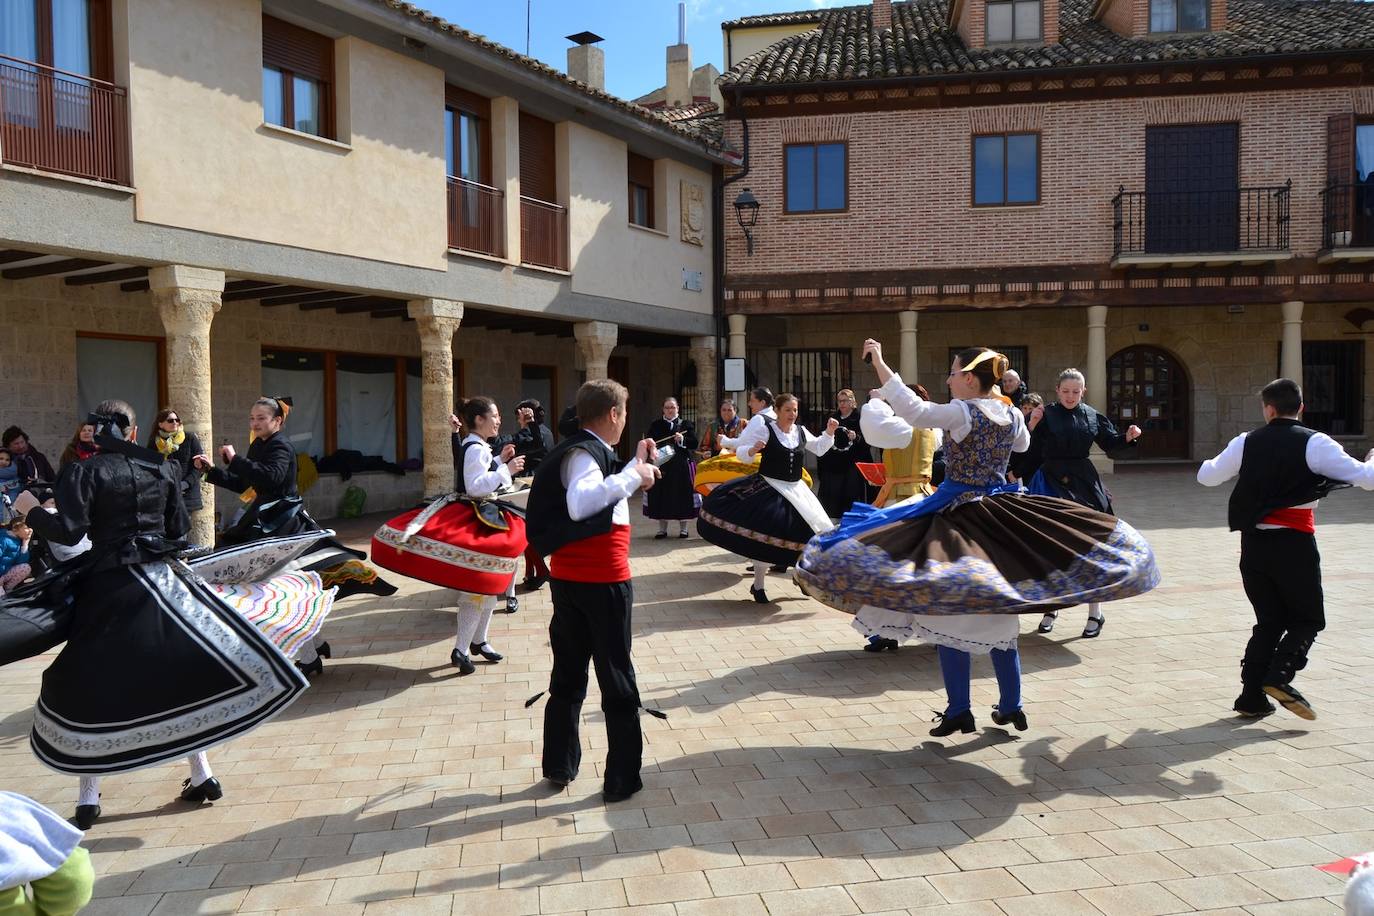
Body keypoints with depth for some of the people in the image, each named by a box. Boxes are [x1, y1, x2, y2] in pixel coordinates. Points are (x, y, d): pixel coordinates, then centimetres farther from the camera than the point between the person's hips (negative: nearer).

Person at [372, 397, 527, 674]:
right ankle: (461, 649, -5)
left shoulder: (476, 447, 13)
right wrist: (505, 470, -25)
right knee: (478, 587, -9)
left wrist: (499, 460, 13)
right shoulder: (476, 448, -17)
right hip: (475, 522, -11)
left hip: (485, 519, 11)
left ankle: (479, 640, 28)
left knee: (488, 586, 17)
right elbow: (475, 487, -25)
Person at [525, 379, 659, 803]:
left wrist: (635, 466, 15)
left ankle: (559, 765, 27)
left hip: (569, 579, 9)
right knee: (618, 680, 2)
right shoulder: (583, 453, -16)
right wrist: (633, 473, -29)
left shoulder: (582, 450, 13)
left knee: (568, 675, 17)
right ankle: (622, 778, 9)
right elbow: (581, 504, -35)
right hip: (602, 581, -9)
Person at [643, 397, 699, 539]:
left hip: (681, 466, -1)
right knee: (660, 495, 1)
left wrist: (682, 439, -17)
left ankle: (683, 528, 13)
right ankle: (662, 528, 12)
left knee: (682, 495, 1)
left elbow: (694, 443, 0)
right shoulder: (656, 424, 11)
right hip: (661, 466, 2)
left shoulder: (686, 424, 5)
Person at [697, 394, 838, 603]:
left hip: (795, 489, 6)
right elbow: (742, 453, -11)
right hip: (769, 489, -5)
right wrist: (752, 449, -32)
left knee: (809, 533, 8)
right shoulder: (765, 429, -9)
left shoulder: (801, 431, 6)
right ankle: (758, 585, 2)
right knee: (762, 534, -11)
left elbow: (819, 448, 20)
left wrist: (829, 432, 6)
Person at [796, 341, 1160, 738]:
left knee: (951, 612, -1)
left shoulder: (963, 412, -14)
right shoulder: (1012, 415, 6)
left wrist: (879, 363, -27)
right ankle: (1011, 705, 22)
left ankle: (958, 710, 2)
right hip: (1003, 513, 7)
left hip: (961, 515, -7)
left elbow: (912, 409, -28)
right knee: (998, 610, 15)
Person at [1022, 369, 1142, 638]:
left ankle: (1095, 613, 12)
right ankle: (1051, 609, 22)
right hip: (1051, 484, -1)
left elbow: (1110, 443, 16)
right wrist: (1031, 426, -21)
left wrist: (1128, 437, -3)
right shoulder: (1045, 416, -4)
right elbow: (1029, 452, -8)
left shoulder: (1092, 417, 5)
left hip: (1084, 484, 1)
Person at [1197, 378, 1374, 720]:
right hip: (1294, 543, -4)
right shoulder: (1315, 443, -6)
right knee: (1308, 619, 12)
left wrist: (1213, 460, 38)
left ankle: (1252, 695, 9)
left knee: (1269, 620, 15)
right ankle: (1280, 674, -11)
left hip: (1253, 544, 4)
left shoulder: (1246, 443, 4)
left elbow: (1206, 476, 16)